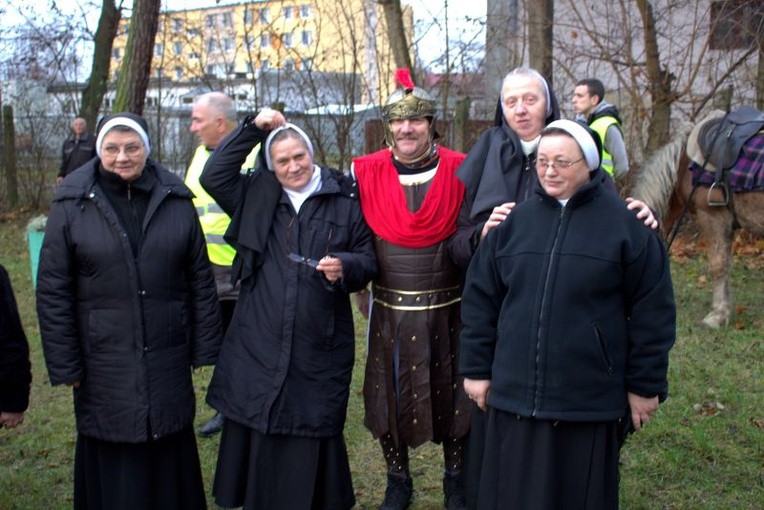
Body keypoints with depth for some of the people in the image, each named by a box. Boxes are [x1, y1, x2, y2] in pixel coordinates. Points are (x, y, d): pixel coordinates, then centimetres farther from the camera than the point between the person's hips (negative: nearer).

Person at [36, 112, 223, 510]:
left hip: (168, 361, 2)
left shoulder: (176, 200, 2)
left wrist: (204, 349, 2)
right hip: (104, 366, -1)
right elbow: (53, 292, -3)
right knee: (113, 461, 9)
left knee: (169, 458, 12)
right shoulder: (72, 204, -4)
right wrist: (64, 366, -5)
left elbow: (201, 280, 4)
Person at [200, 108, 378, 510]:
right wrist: (252, 129, -2)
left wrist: (345, 266, -17)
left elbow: (368, 260, 6)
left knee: (310, 442, 5)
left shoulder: (344, 200, 4)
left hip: (319, 349, -1)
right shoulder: (256, 197, 10)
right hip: (258, 346, 2)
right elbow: (212, 176, -1)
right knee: (257, 437, 6)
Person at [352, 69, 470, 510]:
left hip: (447, 309, -1)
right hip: (389, 311, 1)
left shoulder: (459, 170, -6)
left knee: (452, 394, 12)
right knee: (389, 397, 12)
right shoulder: (367, 172, -4)